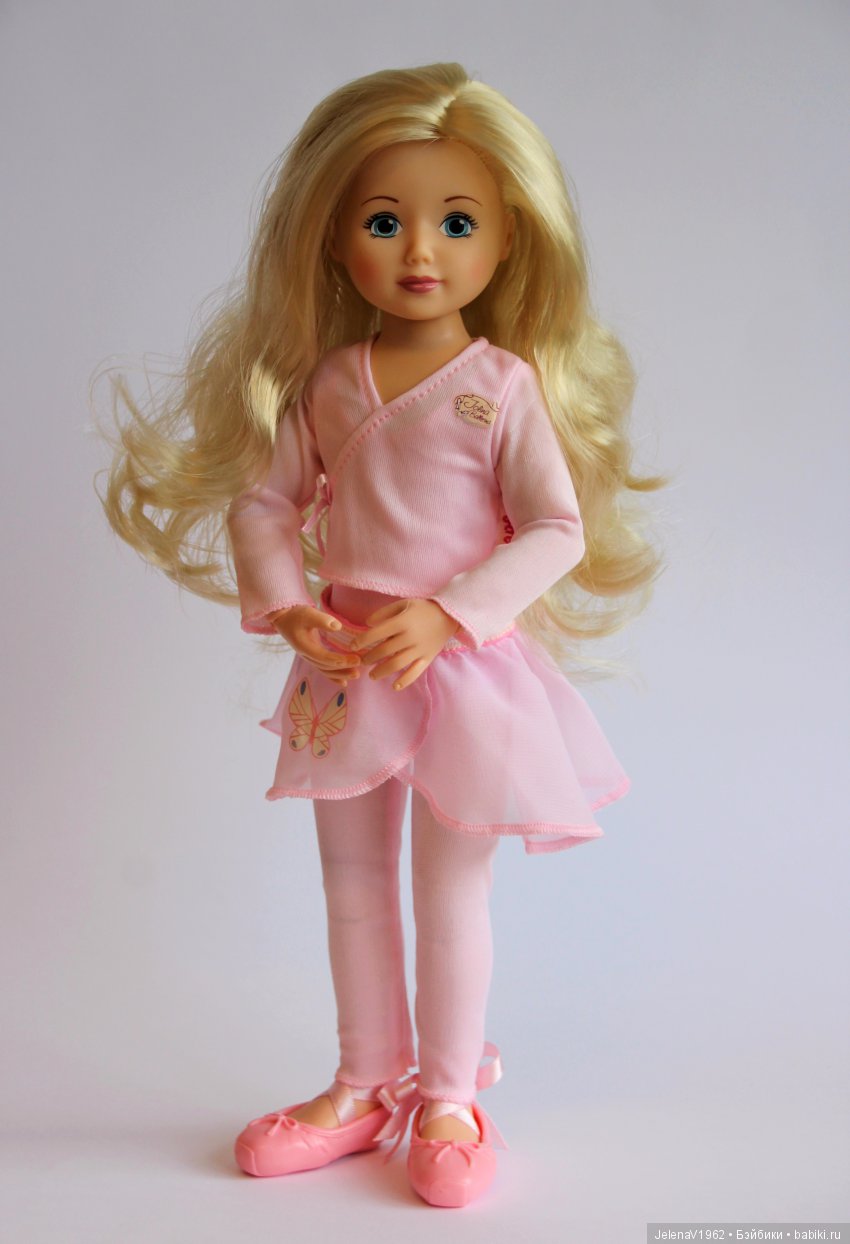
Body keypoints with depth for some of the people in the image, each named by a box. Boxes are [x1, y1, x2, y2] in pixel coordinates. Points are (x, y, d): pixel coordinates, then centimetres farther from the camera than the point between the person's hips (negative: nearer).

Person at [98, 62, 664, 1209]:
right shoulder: (325, 380, 2)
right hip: (348, 664, 5)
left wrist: (447, 615, -22)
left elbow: (557, 531, -12)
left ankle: (448, 1099, 27)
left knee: (450, 891, 6)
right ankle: (366, 1085, 34)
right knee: (353, 885, 15)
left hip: (465, 662, -4)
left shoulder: (505, 385, -9)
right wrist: (287, 605, -9)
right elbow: (264, 496, 8)